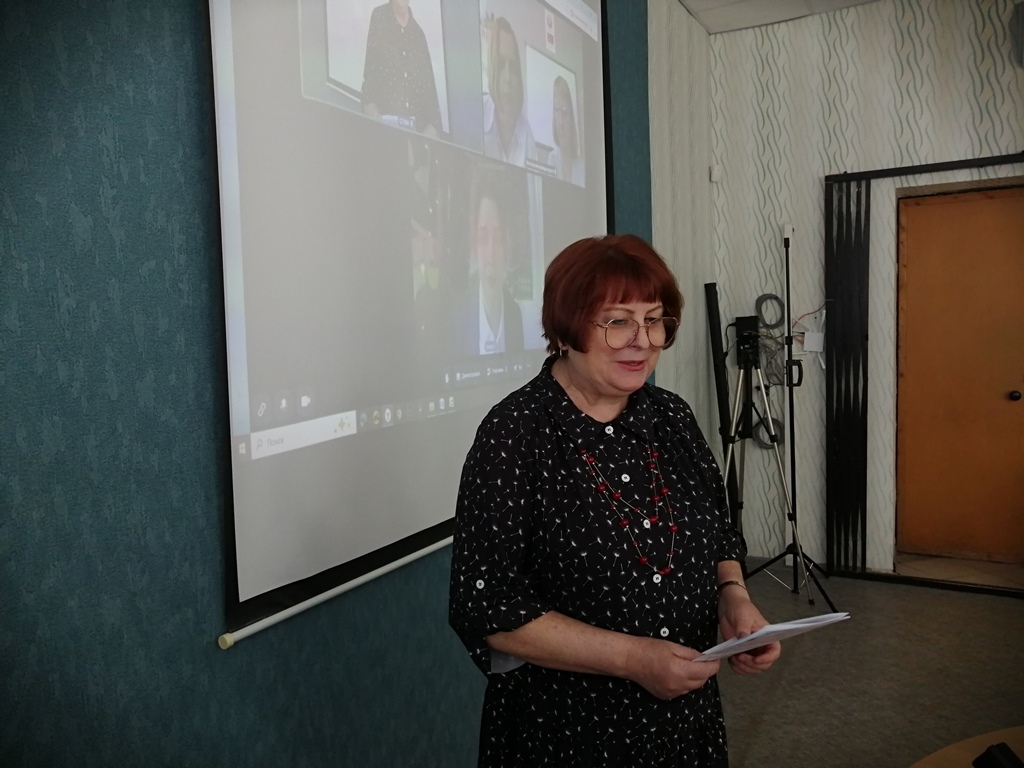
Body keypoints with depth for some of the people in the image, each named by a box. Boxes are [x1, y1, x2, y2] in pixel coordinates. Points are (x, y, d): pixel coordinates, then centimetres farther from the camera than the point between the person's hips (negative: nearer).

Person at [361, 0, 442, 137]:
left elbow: (429, 84, 12)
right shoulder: (379, 17, 8)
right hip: (385, 120, -3)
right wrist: (370, 106, -14)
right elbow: (370, 69, 1)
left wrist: (432, 125, -3)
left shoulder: (418, 33, 17)